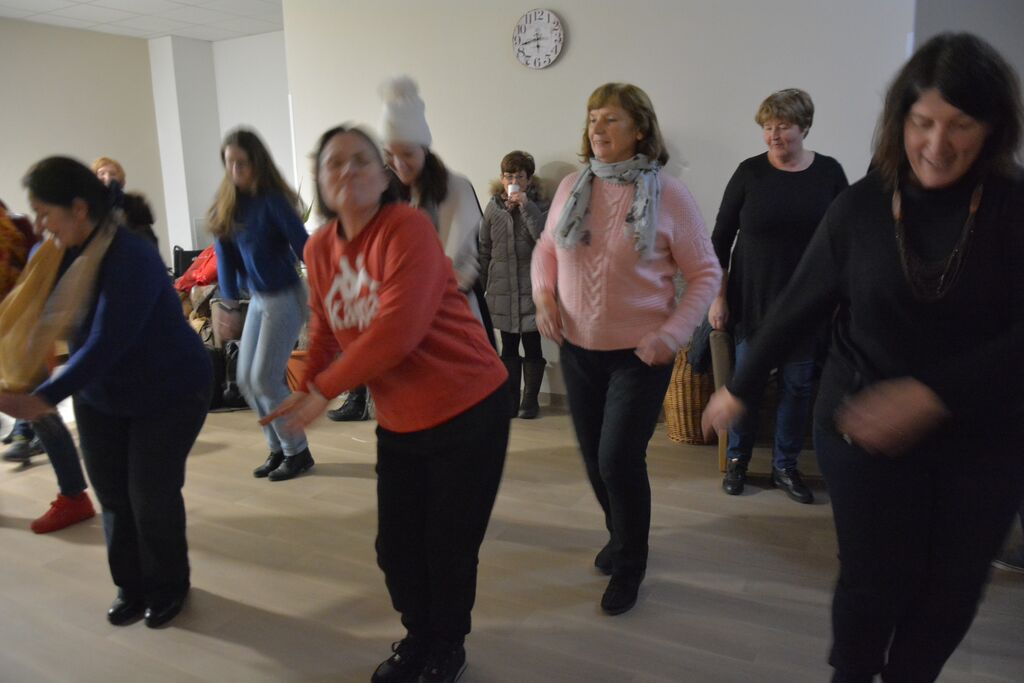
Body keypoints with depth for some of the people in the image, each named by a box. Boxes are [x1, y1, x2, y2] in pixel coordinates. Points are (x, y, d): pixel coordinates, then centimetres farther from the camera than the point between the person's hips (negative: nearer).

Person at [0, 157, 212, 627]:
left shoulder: (130, 259, -28)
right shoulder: (56, 253, -4)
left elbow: (106, 344, -34)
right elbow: (38, 318, 1)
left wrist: (43, 399, -39)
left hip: (168, 395, -7)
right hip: (99, 395, 7)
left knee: (151, 496, 0)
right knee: (112, 494, 10)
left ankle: (167, 588, 22)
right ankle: (131, 586, 29)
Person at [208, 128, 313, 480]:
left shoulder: (272, 200, -16)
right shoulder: (228, 203, 5)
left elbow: (303, 247, -18)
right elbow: (225, 248, 5)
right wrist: (230, 292, -3)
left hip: (285, 298, -8)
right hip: (257, 299, 8)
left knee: (264, 379, -6)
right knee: (245, 378, 9)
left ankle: (298, 452, 11)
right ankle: (278, 448, 23)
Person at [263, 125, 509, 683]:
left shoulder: (408, 227, -19)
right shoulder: (318, 248, 2)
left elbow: (398, 330, -27)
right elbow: (325, 329, 12)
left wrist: (324, 390, -20)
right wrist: (305, 388, -3)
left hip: (467, 410, -6)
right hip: (398, 421, 6)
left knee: (449, 548, 7)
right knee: (395, 546, 13)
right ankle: (418, 637, 42)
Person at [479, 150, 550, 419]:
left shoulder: (538, 206, 0)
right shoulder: (493, 208, 6)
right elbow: (484, 251, 9)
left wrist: (526, 206, -19)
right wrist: (480, 286, 8)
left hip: (531, 288, -2)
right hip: (501, 289, 2)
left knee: (532, 346, 5)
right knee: (508, 347, 10)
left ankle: (531, 399, 17)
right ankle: (511, 398, 21)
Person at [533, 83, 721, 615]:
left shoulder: (668, 194, -9)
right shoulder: (572, 187, 3)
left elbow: (704, 273, -5)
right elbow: (546, 247, 16)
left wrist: (672, 333, -16)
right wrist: (544, 294, -3)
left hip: (640, 353, -4)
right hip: (578, 349, 5)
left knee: (620, 458, -6)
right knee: (594, 456, 14)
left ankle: (629, 566, 19)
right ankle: (621, 535, 42)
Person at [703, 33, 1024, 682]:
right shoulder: (861, 205, -6)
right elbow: (800, 305, 2)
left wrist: (932, 393, -29)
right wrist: (740, 387, 9)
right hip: (863, 431, 0)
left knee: (953, 591, 13)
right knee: (875, 579, 6)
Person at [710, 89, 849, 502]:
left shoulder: (829, 172, -1)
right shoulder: (750, 172, -4)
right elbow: (721, 238, -1)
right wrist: (718, 297, -5)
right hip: (753, 298, -1)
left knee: (798, 384, 7)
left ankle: (785, 466, 23)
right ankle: (738, 459, 24)